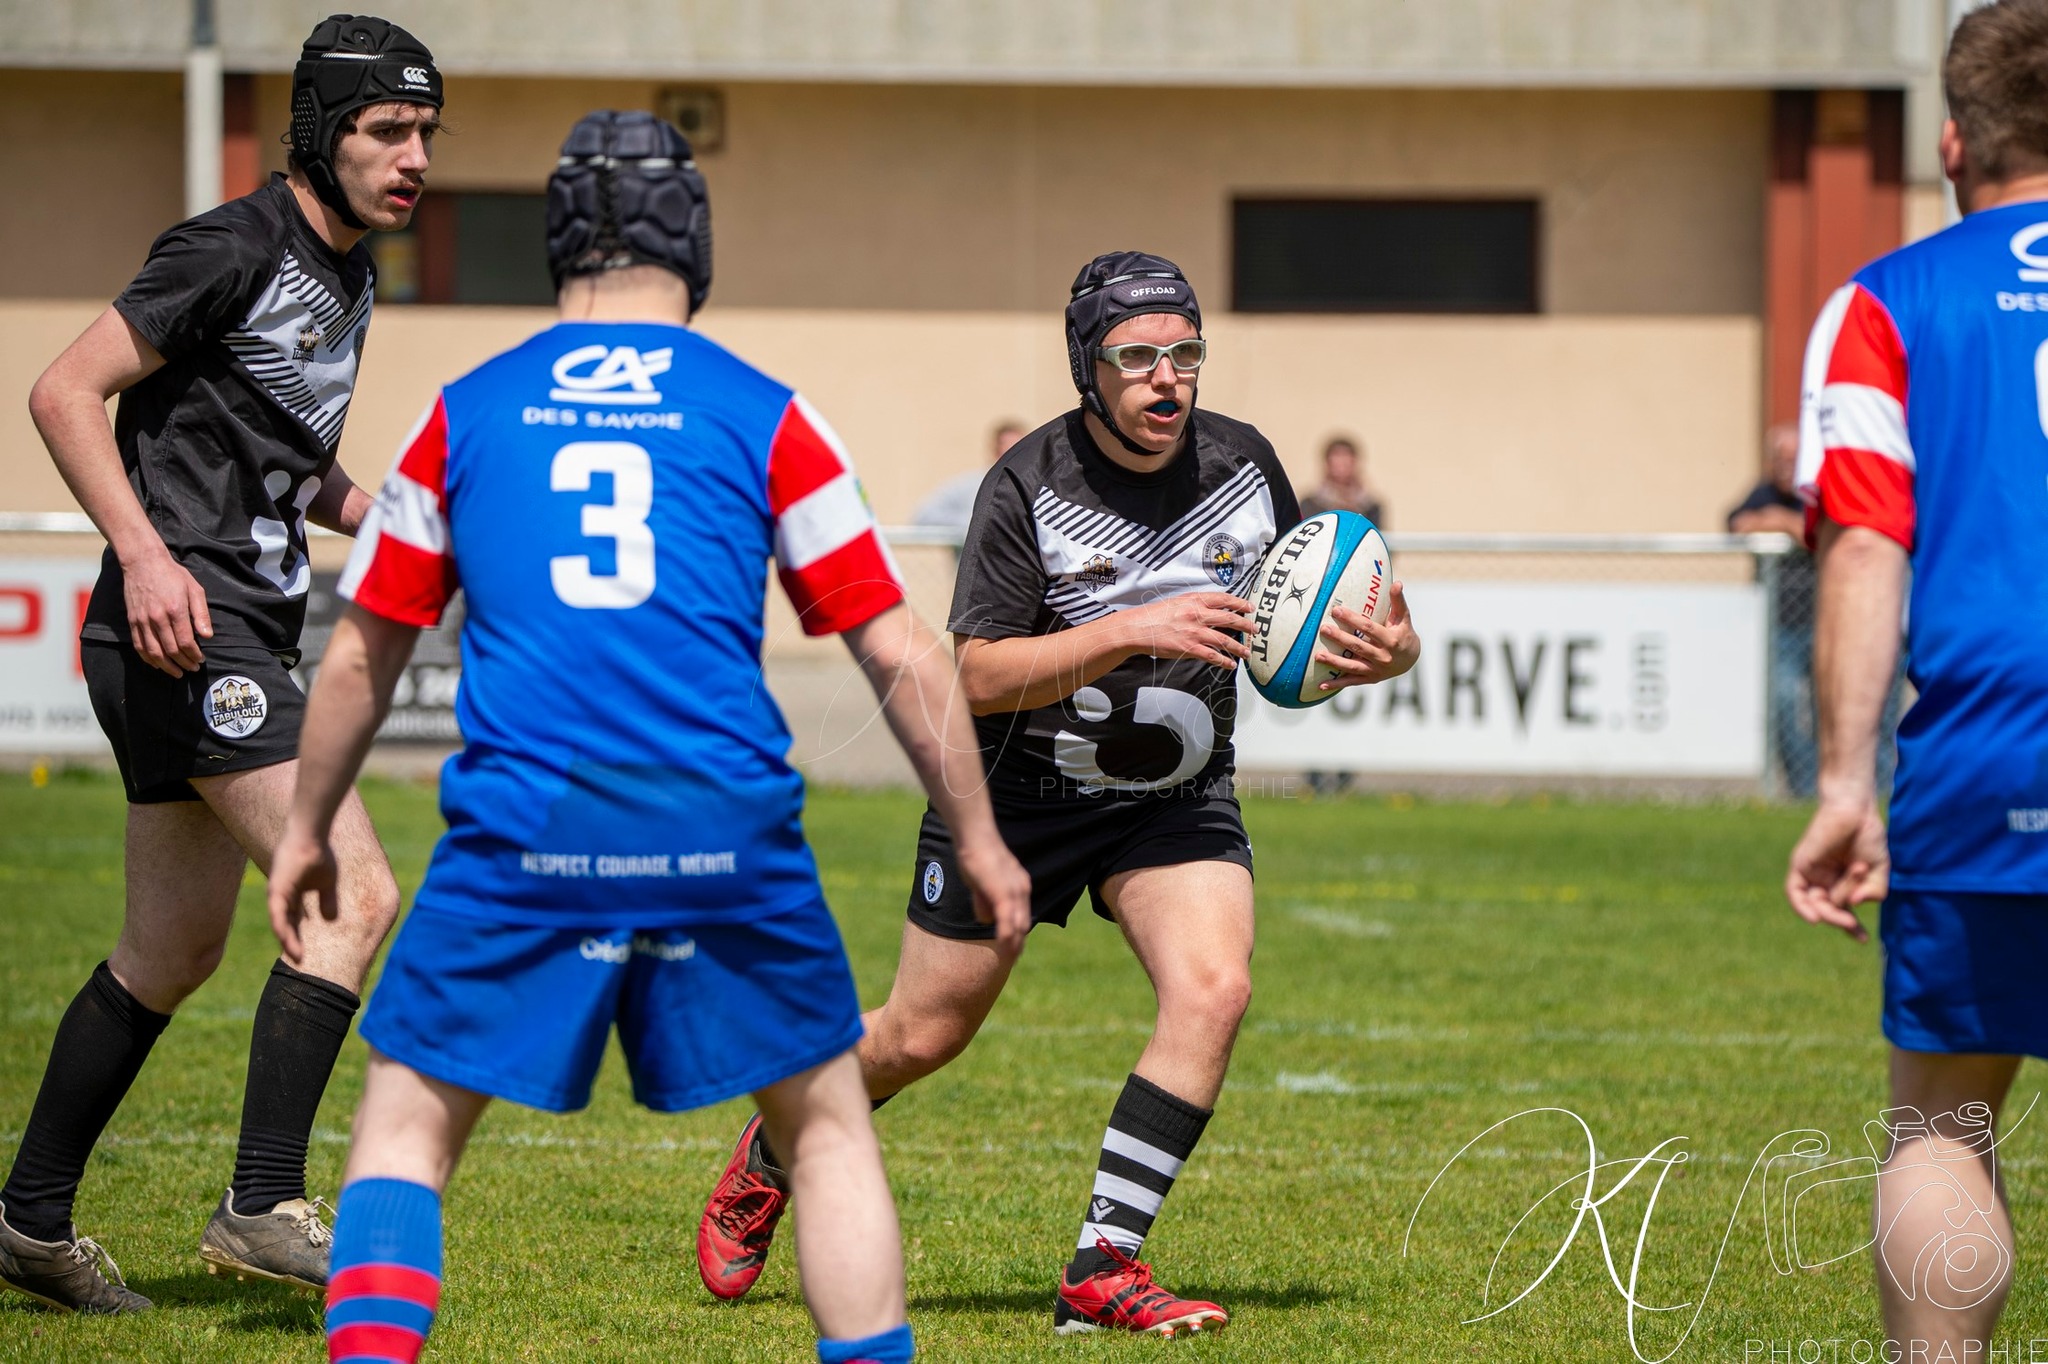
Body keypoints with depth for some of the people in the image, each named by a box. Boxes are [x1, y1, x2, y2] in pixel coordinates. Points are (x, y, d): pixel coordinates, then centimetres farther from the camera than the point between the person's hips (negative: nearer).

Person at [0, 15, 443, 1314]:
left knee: (173, 951, 16)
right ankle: (264, 1207, -16)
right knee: (356, 897, -18)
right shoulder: (237, 250, -12)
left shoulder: (347, 276, 16)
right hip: (182, 626, -10)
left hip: (247, 632, 10)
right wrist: (144, 553, -26)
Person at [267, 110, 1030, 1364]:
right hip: (726, 836, 0)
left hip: (522, 838, 0)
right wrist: (977, 838, 18)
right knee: (828, 1127, 16)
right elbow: (902, 657, 7)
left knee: (408, 1123, 11)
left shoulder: (465, 414, 10)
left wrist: (308, 827, 30)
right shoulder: (765, 417, 6)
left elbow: (362, 655, 17)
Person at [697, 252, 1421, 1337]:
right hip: (1021, 791, -3)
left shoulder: (1242, 463, -6)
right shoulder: (1030, 486, -19)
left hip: (1176, 793, 3)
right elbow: (980, 674, -24)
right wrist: (1131, 631, -36)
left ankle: (1101, 1270, -15)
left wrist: (1374, 652, -15)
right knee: (921, 1037, 6)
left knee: (1213, 991, -21)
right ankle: (771, 1161, 37)